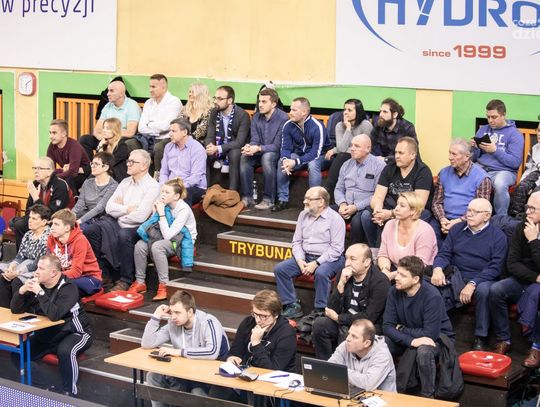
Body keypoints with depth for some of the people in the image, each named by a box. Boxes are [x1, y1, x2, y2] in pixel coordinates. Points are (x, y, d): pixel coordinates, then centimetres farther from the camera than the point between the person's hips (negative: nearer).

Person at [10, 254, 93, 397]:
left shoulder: (68, 288, -21)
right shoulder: (37, 284, -2)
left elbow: (54, 315, -35)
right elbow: (15, 310, -2)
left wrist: (40, 292, -31)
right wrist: (22, 290, -19)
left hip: (75, 333, -7)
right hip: (47, 334, 7)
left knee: (64, 350, -37)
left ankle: (69, 391, -19)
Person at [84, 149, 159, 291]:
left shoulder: (152, 186, -9)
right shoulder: (126, 182, 14)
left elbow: (140, 216, -19)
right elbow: (109, 207, 7)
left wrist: (119, 210, -4)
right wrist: (127, 209, -9)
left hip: (138, 227, -7)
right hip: (118, 223, 7)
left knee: (124, 235, -37)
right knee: (90, 231, -11)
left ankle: (126, 280, -23)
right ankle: (101, 272, 0)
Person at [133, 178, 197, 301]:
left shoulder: (183, 210, -21)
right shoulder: (164, 205, -3)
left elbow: (167, 235, -26)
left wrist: (161, 213, -25)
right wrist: (155, 212, -13)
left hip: (183, 243, -7)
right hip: (167, 239, 7)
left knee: (157, 246, -33)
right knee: (140, 245, -17)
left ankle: (164, 285, -27)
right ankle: (140, 282, -6)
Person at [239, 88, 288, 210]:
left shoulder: (283, 118, -16)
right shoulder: (256, 117, 3)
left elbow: (277, 146, -19)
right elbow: (255, 140, 1)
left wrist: (258, 148, -32)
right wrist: (250, 147, -24)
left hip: (277, 154, -5)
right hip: (260, 154, 5)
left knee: (267, 157, -37)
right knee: (244, 157, -24)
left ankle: (268, 199, -30)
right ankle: (247, 197, -18)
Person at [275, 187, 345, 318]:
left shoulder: (335, 219, -9)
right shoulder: (303, 215, 10)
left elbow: (336, 249, -15)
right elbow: (297, 241, 10)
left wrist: (316, 263, -21)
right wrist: (300, 260, -8)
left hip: (329, 259, -6)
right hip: (305, 257, 6)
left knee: (320, 273, -37)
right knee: (280, 269, -12)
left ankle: (320, 310, -22)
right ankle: (292, 306, -8)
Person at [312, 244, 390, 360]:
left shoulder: (380, 282, -17)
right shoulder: (343, 274, 0)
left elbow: (369, 318, -19)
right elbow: (332, 309, -5)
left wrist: (338, 318, -11)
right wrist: (341, 284, -19)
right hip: (345, 322, 6)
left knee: (349, 335, -34)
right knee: (319, 324, -19)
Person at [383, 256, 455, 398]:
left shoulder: (432, 297, -28)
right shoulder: (394, 292, -12)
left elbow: (430, 334, -30)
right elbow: (387, 327, -15)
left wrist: (402, 329, -16)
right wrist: (411, 341, -32)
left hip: (437, 337, -5)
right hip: (407, 337, 5)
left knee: (424, 351, -38)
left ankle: (427, 396, -16)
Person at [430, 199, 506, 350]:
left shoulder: (497, 236, 0)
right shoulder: (456, 230, 13)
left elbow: (495, 267, -9)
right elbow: (443, 254, 9)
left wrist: (472, 284, -21)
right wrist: (438, 269, -16)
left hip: (482, 279, -3)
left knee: (483, 290, -37)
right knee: (432, 285, -25)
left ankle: (481, 337, -22)